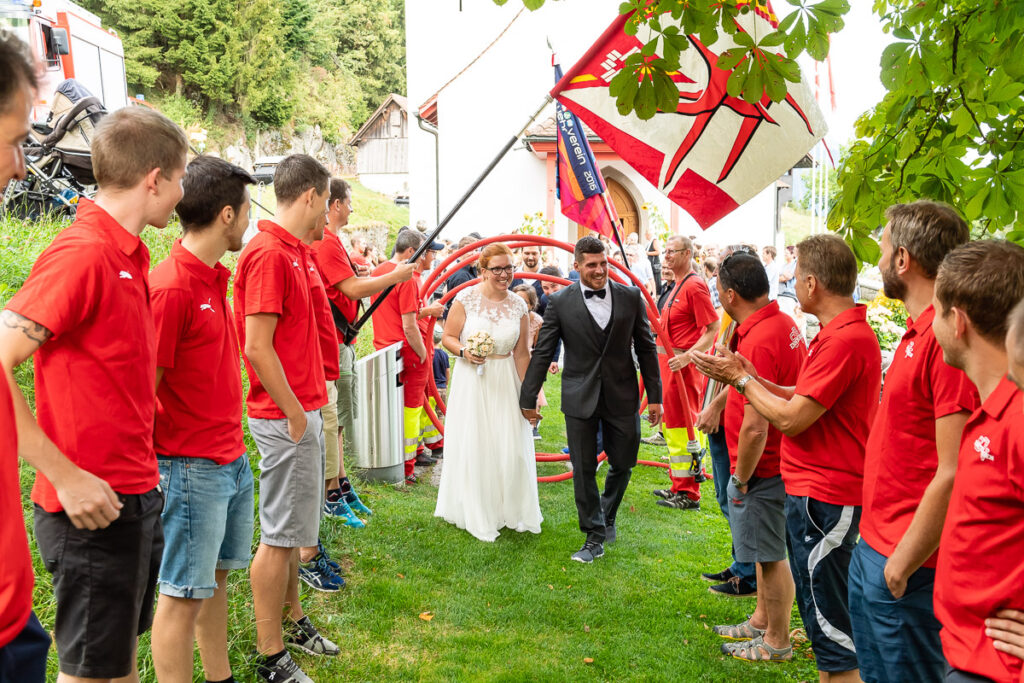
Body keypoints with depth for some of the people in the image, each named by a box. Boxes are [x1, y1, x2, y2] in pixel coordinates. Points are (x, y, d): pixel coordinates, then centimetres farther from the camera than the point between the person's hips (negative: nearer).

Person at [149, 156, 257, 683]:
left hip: (233, 458, 9)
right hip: (193, 467, -9)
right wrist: (162, 467, -13)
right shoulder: (171, 287, -18)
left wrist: (233, 444, 16)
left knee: (216, 575, 20)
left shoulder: (214, 277, 10)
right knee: (183, 593, 3)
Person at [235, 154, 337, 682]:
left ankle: (293, 620, 36)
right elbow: (257, 347, -22)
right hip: (285, 416, -10)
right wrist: (295, 414, -16)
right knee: (280, 533, 1)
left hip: (303, 409, 10)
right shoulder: (269, 253, -18)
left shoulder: (292, 250, 12)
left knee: (292, 527, 20)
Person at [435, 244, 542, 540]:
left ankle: (510, 512, 24)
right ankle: (478, 516, 21)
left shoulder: (518, 306, 2)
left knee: (510, 447, 4)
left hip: (505, 382, 2)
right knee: (473, 446, 4)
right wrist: (464, 352, -22)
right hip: (471, 380, -2)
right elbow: (448, 336, -2)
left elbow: (521, 353, 4)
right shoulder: (466, 298, -7)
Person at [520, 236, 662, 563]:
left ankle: (607, 515, 41)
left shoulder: (630, 297, 0)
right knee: (583, 469, 4)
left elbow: (646, 348, 6)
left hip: (622, 396, 2)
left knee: (622, 464, 12)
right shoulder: (560, 303, -4)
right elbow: (542, 353, 1)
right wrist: (528, 398, 3)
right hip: (580, 398, -1)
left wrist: (654, 395, 5)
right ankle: (595, 538, 19)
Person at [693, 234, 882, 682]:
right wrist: (753, 379, 5)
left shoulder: (845, 340, -23)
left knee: (831, 627, 1)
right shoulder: (846, 333, 12)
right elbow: (806, 398, 14)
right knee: (820, 613, 23)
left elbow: (790, 419, -21)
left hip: (823, 499, -11)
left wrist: (741, 379, -9)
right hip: (815, 490, 11)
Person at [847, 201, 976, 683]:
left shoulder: (948, 337, -22)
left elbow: (954, 475, -25)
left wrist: (903, 563, -19)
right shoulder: (919, 332, 10)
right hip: (874, 546, 9)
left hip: (905, 563, -9)